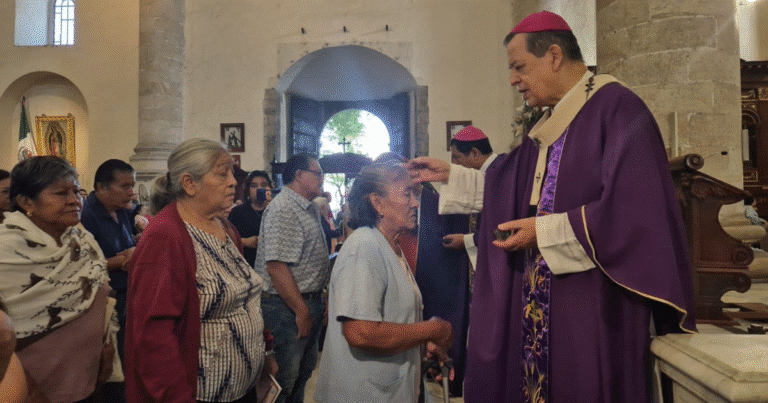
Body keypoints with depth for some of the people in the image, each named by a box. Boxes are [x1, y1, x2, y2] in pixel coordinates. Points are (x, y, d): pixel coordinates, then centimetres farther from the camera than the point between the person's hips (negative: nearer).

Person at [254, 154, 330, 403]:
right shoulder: (283, 209, -18)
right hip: (288, 305, -9)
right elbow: (276, 266, -25)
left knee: (304, 370, 21)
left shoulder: (309, 209, 12)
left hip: (310, 301, 9)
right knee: (283, 381, 3)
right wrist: (301, 311, -21)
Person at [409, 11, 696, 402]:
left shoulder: (617, 107, -11)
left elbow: (631, 209, -19)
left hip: (592, 300, -7)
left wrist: (546, 231, -16)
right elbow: (508, 189, 21)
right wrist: (450, 173, 17)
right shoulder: (546, 126, 13)